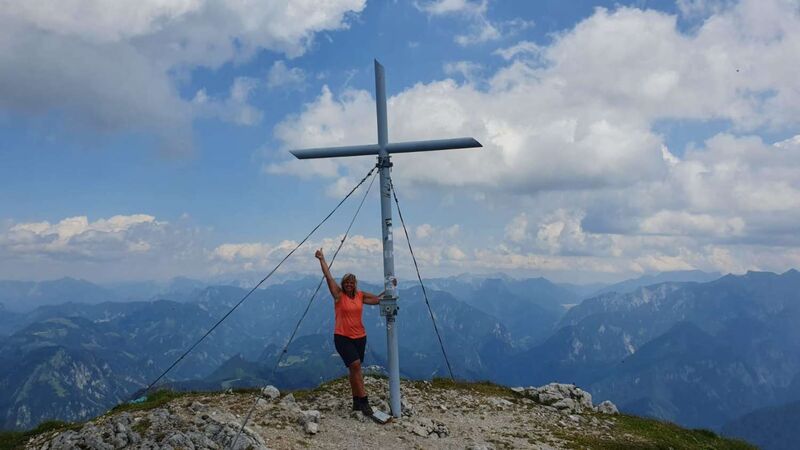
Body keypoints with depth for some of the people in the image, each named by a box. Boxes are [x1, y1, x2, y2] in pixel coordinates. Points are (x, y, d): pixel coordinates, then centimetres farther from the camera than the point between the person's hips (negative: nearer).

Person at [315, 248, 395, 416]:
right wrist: (322, 259, -14)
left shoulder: (361, 296, 5)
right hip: (342, 337, -4)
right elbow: (328, 277, -11)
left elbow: (378, 299, 16)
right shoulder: (339, 295, -5)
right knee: (355, 365, -17)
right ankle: (364, 401, -14)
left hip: (360, 337, 4)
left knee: (355, 369, 11)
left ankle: (357, 401, 19)